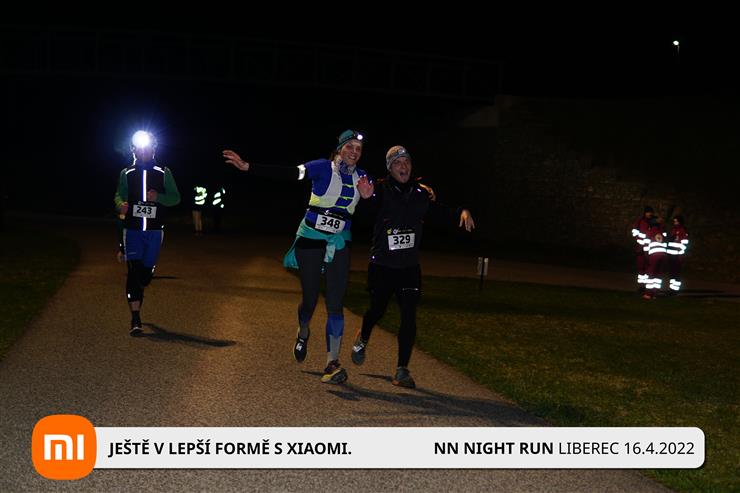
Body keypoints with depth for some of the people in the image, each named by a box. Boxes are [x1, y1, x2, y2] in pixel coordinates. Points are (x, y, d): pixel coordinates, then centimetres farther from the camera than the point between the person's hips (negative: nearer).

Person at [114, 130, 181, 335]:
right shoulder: (126, 174, 7)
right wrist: (121, 205, -13)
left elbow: (176, 198, 4)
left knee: (147, 271, 6)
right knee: (133, 271, -12)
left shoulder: (164, 174, 5)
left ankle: (136, 295, 41)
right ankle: (135, 320, -15)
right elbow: (119, 195, 11)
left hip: (154, 231, 1)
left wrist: (158, 197, -15)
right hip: (132, 230, -1)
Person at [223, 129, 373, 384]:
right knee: (309, 298, 4)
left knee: (335, 303, -6)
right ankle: (303, 333, 39)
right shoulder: (323, 167, -10)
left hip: (339, 242, 3)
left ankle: (333, 362, -4)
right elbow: (288, 173, -20)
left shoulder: (362, 177, 2)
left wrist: (367, 197, -20)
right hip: (311, 238, -3)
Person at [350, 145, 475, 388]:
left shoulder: (421, 193, 4)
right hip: (382, 265, -3)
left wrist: (461, 212, 1)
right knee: (377, 309, 14)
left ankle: (402, 370, 1)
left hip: (409, 267, 3)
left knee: (409, 316, -6)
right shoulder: (382, 190, -10)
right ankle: (362, 339, 48)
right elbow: (371, 206, -30)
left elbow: (439, 213, 18)